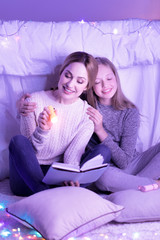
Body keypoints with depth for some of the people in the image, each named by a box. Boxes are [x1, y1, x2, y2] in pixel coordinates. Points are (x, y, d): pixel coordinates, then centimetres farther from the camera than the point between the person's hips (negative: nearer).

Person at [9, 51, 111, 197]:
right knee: (18, 140, -29)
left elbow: (72, 157, -5)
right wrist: (42, 131, -25)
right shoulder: (34, 101, -4)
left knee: (103, 151, -18)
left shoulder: (88, 114, 0)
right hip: (29, 179, -1)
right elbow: (28, 150, -4)